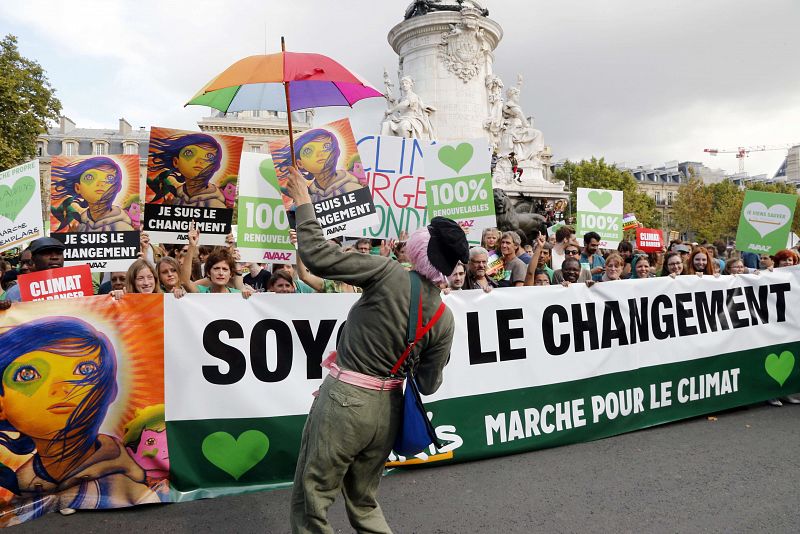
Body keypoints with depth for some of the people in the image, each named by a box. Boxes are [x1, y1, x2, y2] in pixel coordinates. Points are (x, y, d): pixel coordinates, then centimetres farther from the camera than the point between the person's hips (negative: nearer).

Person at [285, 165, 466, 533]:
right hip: (387, 409, 6)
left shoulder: (389, 275, -19)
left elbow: (317, 256, -19)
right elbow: (428, 385, 4)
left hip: (344, 401, -6)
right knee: (364, 502, 27)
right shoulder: (444, 319, -3)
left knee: (311, 502, 12)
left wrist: (304, 204, -7)